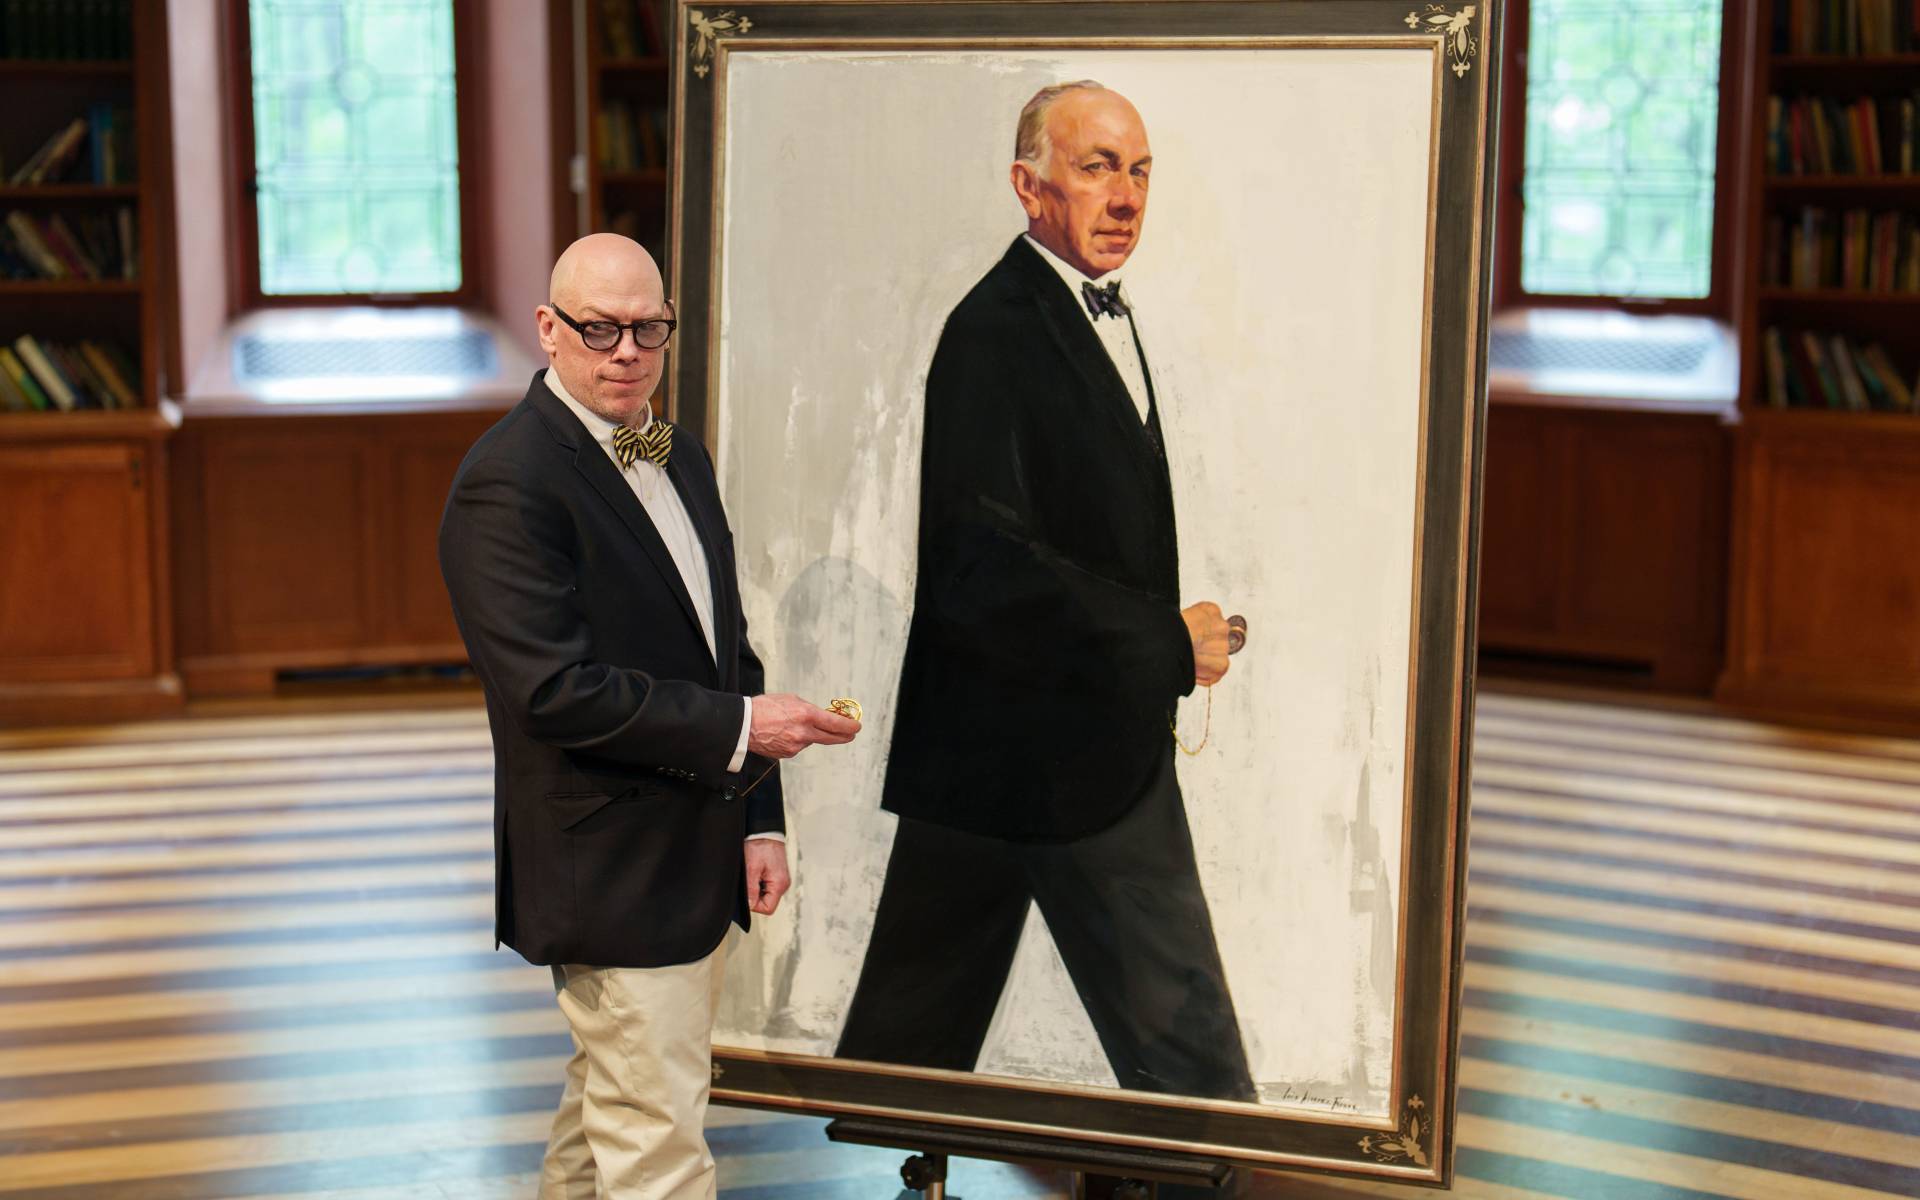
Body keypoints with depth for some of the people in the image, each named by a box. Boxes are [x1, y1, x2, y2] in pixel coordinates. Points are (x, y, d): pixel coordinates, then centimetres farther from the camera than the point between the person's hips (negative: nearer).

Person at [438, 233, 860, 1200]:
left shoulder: (681, 456, 12)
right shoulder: (507, 483, -16)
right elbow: (553, 689, -23)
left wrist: (758, 817, 10)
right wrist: (739, 728, -20)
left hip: (697, 861, 8)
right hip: (609, 870, -8)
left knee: (605, 1109, 21)